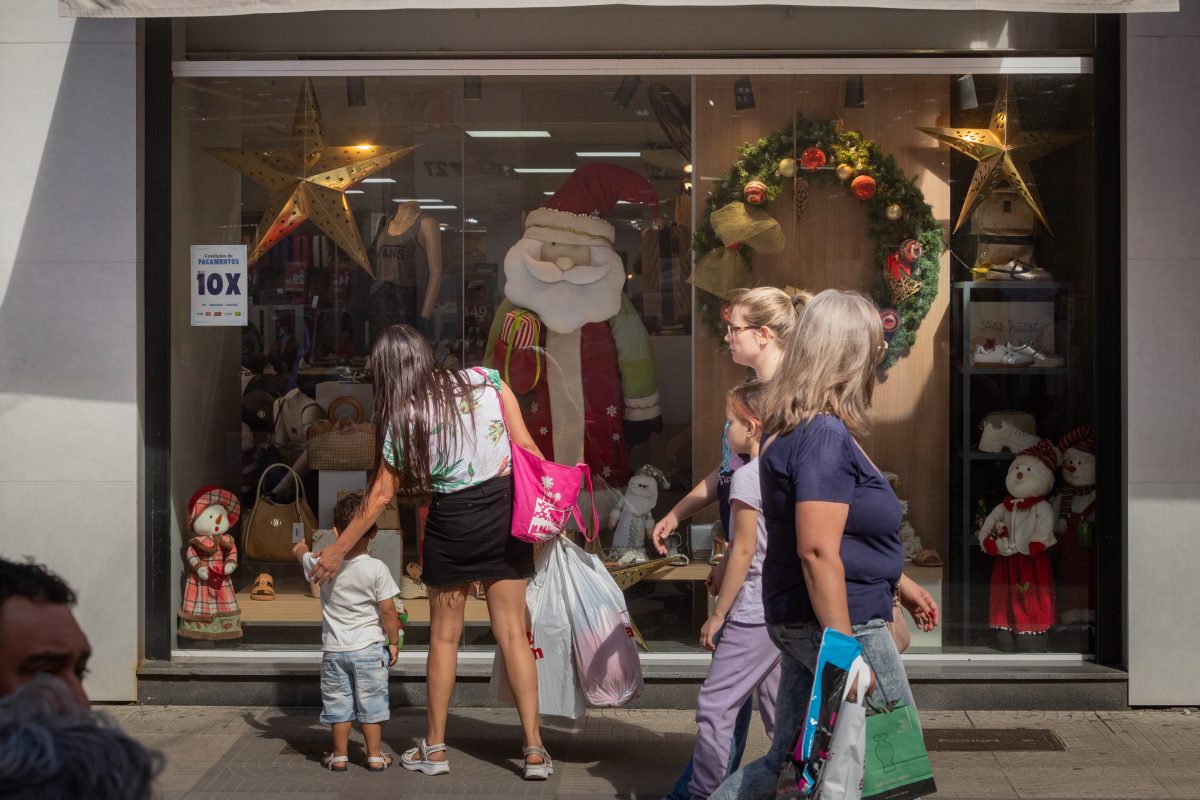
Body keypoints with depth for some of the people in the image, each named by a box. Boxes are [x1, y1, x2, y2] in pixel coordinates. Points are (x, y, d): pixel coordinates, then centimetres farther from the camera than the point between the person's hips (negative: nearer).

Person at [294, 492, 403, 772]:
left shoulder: (322, 564, -7)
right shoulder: (377, 569, -15)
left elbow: (298, 551, 16)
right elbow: (388, 610, -11)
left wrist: (302, 547, 39)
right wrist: (394, 642, 1)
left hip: (334, 649, 2)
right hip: (369, 648, -2)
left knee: (338, 704, 11)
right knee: (370, 703, 7)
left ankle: (339, 756, 18)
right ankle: (375, 756, 13)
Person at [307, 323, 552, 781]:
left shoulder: (402, 418, -7)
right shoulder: (486, 380, -3)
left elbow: (380, 496, -3)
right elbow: (526, 445, -4)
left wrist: (337, 551, 6)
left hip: (452, 522, -2)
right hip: (505, 512, 2)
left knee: (444, 635, 12)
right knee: (512, 631, 6)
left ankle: (434, 749, 20)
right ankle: (534, 749, 4)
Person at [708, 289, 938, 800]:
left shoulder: (793, 429, 11)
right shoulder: (826, 436, -20)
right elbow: (817, 552, -25)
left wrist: (897, 582, 28)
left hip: (795, 622, 10)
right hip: (836, 623, -10)